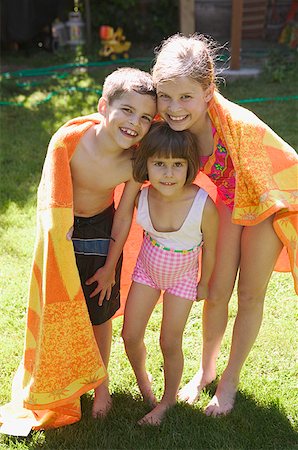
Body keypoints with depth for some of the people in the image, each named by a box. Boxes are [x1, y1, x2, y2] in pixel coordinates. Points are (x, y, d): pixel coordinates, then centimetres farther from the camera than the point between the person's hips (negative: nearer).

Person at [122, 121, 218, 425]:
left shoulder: (203, 206, -32)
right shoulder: (141, 198, -23)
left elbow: (209, 247, -14)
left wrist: (204, 283, 0)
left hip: (182, 276, -3)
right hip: (147, 269, 3)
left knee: (170, 343, 5)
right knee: (130, 335, 8)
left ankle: (168, 399, 34)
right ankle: (142, 378, 41)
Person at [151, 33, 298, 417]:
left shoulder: (240, 125, -40)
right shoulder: (168, 122, -24)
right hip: (228, 200, 4)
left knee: (250, 296, 7)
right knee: (216, 293, 9)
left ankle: (230, 380, 30)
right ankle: (206, 370, 35)